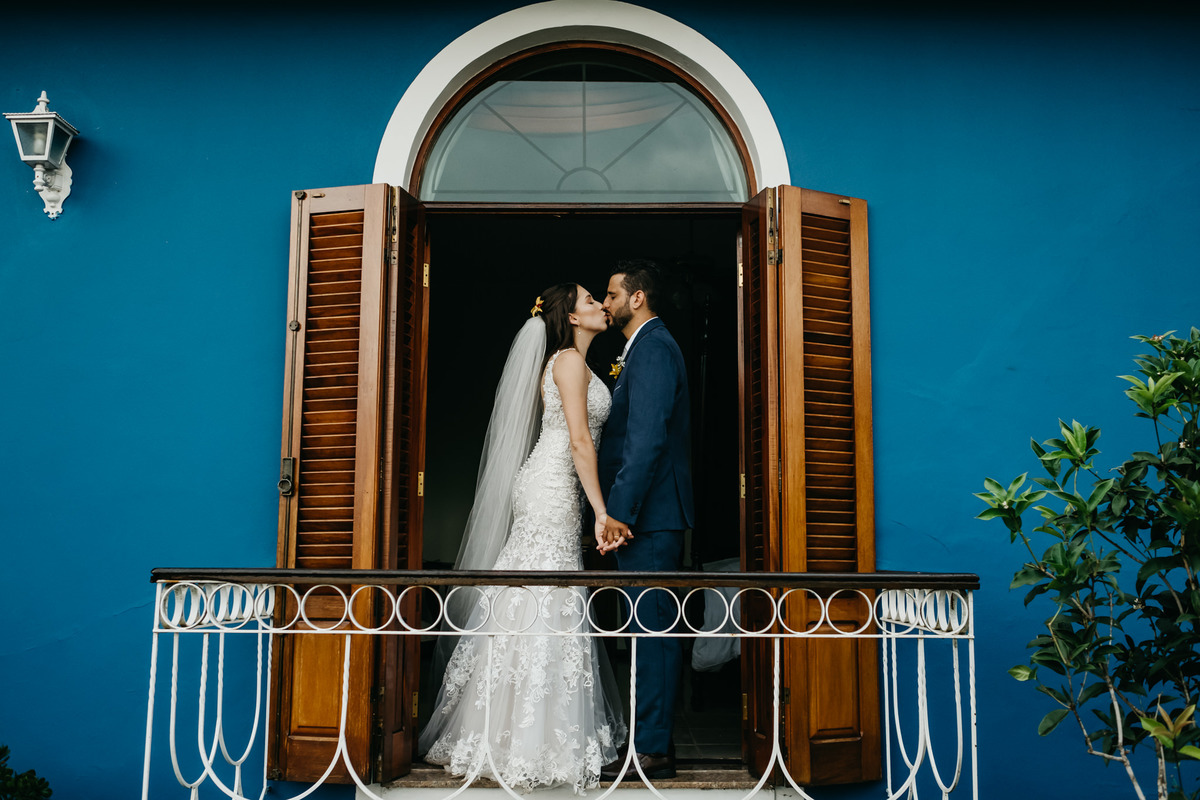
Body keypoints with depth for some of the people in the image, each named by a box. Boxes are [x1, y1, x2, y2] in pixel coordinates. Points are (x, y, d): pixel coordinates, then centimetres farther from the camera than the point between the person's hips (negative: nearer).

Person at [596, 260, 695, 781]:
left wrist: (618, 512, -24)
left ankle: (651, 750, 0)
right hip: (646, 515, 10)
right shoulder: (647, 347, 21)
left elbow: (647, 439, -22)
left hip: (648, 515, -10)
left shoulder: (652, 348, -12)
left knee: (652, 629, -6)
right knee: (652, 629, 13)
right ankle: (653, 741, 20)